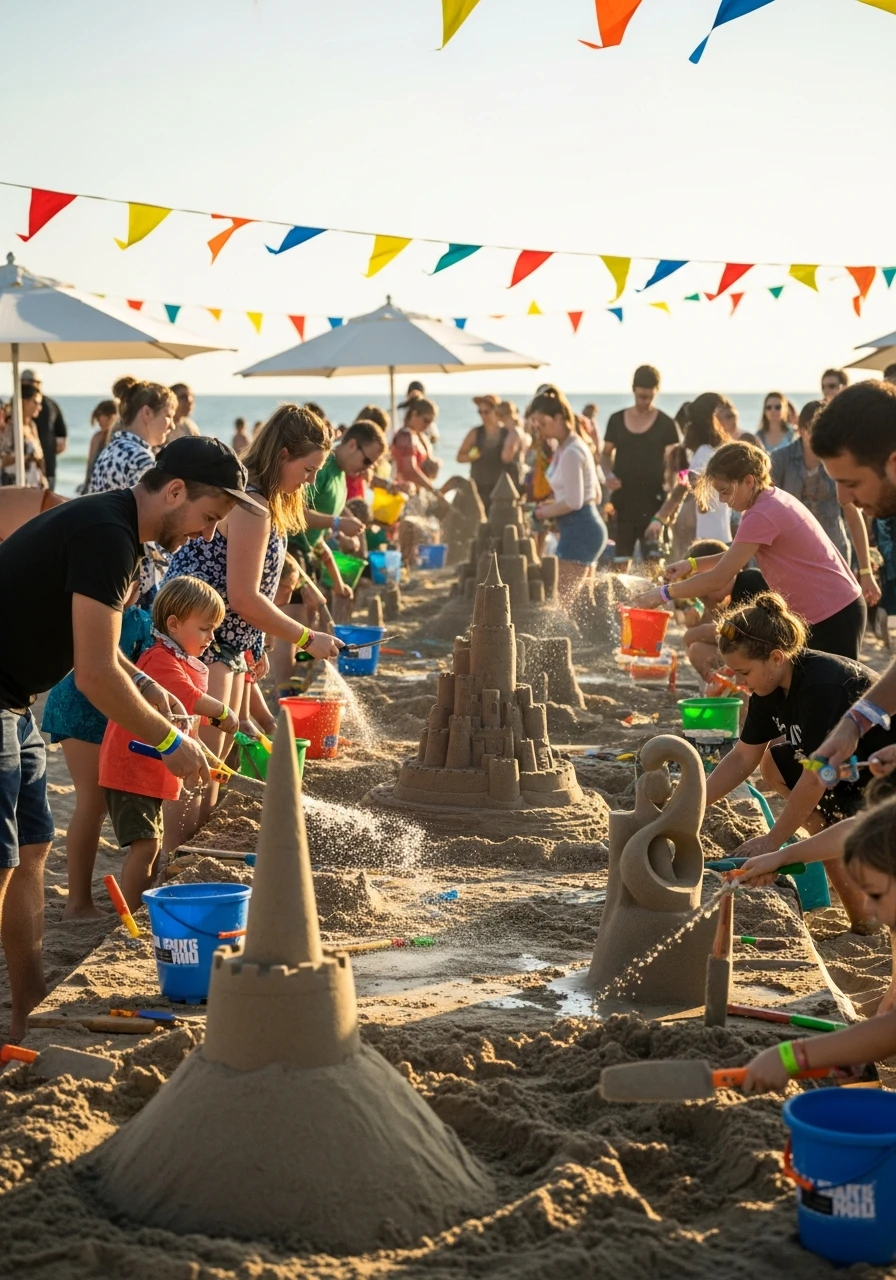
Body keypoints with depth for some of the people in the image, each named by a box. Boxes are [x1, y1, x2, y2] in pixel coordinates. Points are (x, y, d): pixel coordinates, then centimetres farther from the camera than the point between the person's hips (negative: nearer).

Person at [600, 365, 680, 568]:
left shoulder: (665, 425, -1)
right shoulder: (617, 420, 7)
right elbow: (606, 454, 17)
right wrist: (609, 475, -4)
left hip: (652, 503, -3)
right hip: (623, 502, 3)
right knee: (619, 563, 2)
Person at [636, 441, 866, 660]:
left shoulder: (762, 515, -22)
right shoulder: (772, 500, 8)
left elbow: (718, 579, -20)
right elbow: (738, 556, 19)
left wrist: (664, 593, -11)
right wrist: (692, 564, 5)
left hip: (834, 616, -10)